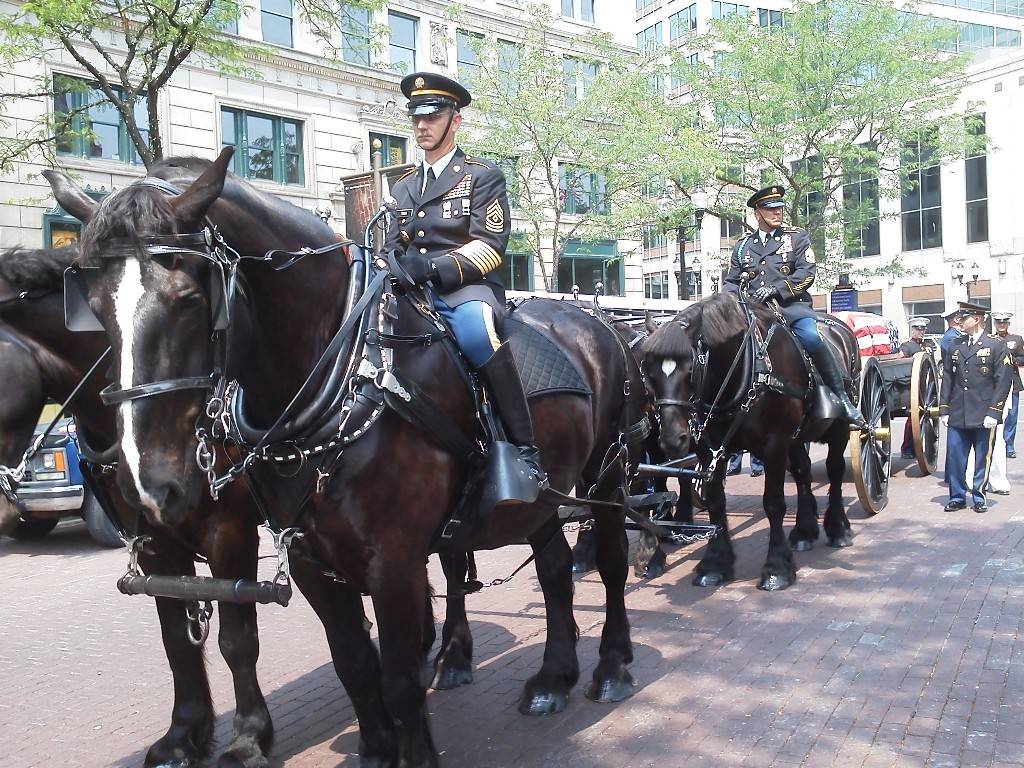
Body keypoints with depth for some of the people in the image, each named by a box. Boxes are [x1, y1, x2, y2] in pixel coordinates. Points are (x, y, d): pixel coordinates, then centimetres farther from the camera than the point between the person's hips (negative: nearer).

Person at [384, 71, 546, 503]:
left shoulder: (482, 175, 8)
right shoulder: (403, 187, 26)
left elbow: (490, 245, -6)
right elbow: (393, 248, 24)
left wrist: (435, 268, -23)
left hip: (467, 289, -6)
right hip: (412, 292, 6)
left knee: (474, 324, -40)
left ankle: (525, 452, -38)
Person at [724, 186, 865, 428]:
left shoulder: (797, 237, 13)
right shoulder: (743, 246, 21)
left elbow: (807, 273, 0)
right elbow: (732, 281, 20)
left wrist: (776, 289, -16)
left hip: (791, 306, -3)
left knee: (812, 337, -32)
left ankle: (842, 397, -19)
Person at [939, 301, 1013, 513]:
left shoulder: (996, 345, -3)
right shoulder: (955, 346, 10)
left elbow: (1004, 381, -7)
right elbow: (947, 379, 11)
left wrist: (993, 413, -12)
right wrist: (944, 410, 6)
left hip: (983, 416, -3)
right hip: (957, 416, 4)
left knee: (983, 459, 6)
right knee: (955, 457, 4)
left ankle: (979, 497, 20)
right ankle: (957, 497, 16)